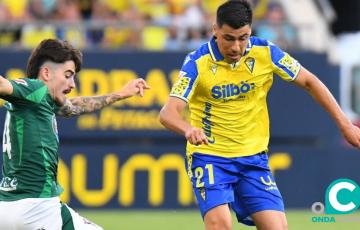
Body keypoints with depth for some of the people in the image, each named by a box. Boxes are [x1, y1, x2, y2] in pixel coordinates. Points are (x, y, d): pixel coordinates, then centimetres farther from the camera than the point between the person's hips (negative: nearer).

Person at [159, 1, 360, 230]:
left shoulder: (265, 53, -6)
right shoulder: (198, 63, -15)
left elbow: (309, 81, 5)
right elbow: (169, 112, -22)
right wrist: (188, 129, -45)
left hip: (253, 157, 3)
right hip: (209, 157, -3)